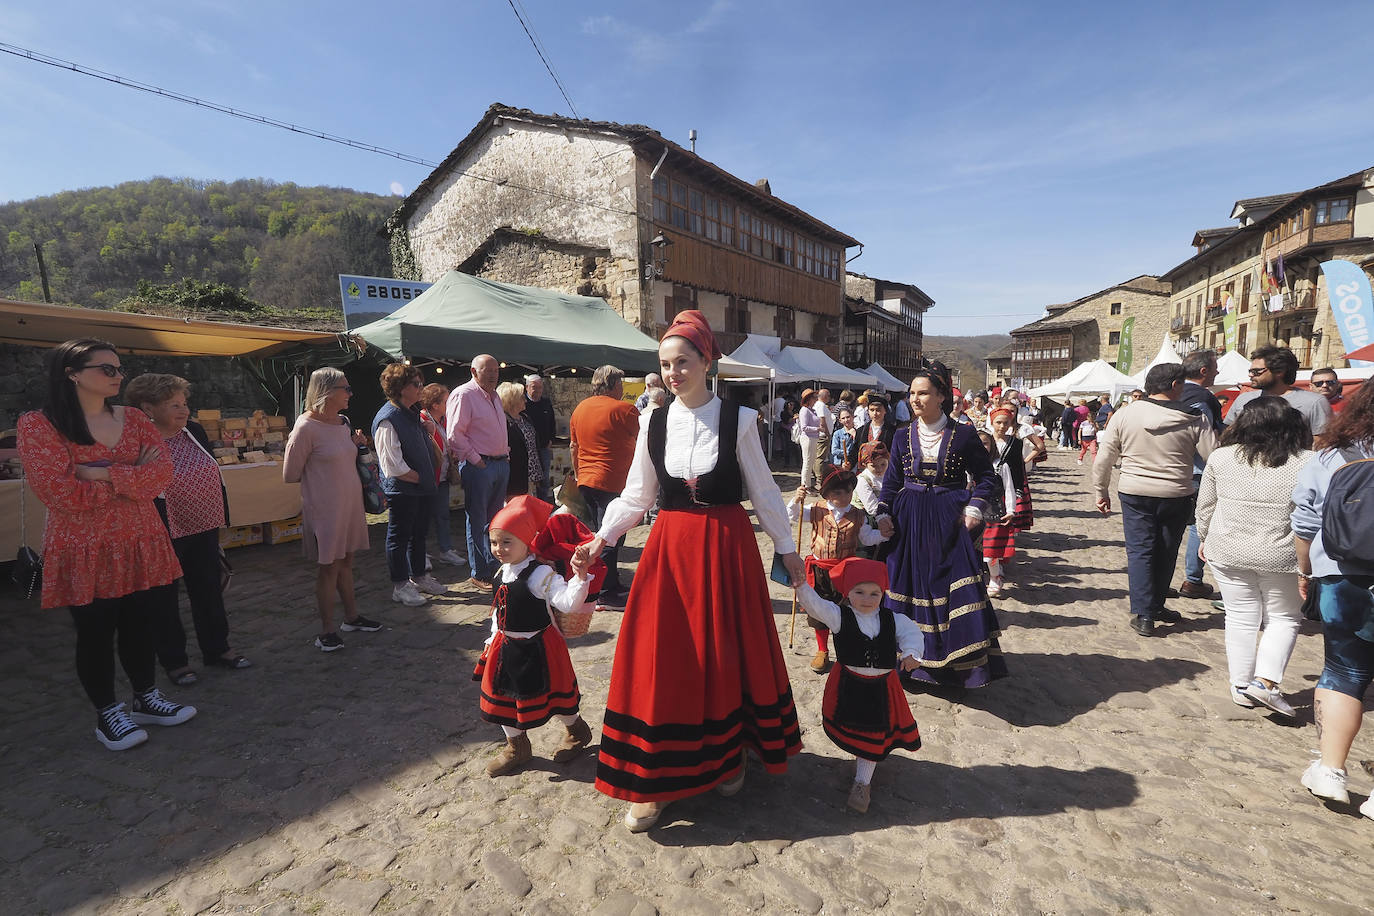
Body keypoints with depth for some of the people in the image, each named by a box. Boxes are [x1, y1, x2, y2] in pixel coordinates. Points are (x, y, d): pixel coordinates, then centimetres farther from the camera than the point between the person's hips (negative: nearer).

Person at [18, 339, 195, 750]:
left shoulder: (133, 419, 5)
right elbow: (61, 492, -18)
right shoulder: (38, 424, -9)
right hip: (85, 549, -4)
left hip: (139, 543, 4)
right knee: (95, 632, 8)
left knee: (140, 624, 13)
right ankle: (108, 713, 25)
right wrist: (132, 477, -11)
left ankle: (147, 699, 30)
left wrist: (104, 474, -19)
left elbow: (163, 470, -7)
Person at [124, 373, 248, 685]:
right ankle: (174, 660, 27)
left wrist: (220, 518, 13)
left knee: (209, 589, 16)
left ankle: (216, 648, 32)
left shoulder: (194, 431, 2)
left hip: (204, 530, 6)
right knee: (164, 598, 11)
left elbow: (214, 475, 11)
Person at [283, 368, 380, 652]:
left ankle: (351, 617, 31)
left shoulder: (343, 422, 6)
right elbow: (290, 475, -11)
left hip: (350, 504, 7)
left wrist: (354, 444, 3)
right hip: (324, 508, -7)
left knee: (345, 562, 18)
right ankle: (326, 631, 16)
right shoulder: (306, 428, -17)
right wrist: (319, 475, 2)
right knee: (328, 567, 3)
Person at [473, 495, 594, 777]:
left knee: (551, 693, 10)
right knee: (503, 696, 16)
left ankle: (576, 731, 39)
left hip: (536, 649, -8)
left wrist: (580, 575, -51)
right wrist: (494, 640, 20)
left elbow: (568, 602, -37)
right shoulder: (505, 572, 2)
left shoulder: (540, 574, -25)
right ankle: (517, 747, 40)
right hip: (506, 648, 8)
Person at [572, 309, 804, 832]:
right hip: (670, 549, 2)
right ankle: (653, 778, 19)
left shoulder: (737, 420, -5)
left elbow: (763, 490, 2)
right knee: (662, 659, 4)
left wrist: (787, 548, 5)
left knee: (727, 654, 11)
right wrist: (598, 542, -3)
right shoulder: (654, 424, 2)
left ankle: (730, 754, 36)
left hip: (727, 548, -1)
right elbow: (635, 497, 7)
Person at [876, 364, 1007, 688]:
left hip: (950, 523, -2)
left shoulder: (963, 435, -2)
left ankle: (961, 663, 13)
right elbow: (892, 480, 9)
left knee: (958, 590, -3)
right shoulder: (903, 437, 5)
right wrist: (883, 513, -2)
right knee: (908, 585, 5)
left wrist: (974, 508, -5)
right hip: (909, 522, 2)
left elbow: (986, 475, 7)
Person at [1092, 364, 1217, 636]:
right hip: (1176, 496, 0)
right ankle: (1156, 606, 29)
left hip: (1135, 494, 0)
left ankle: (1143, 614, 0)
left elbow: (1103, 459, -1)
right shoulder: (1192, 420, -8)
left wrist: (1101, 492, 9)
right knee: (1165, 553, 15)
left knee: (1139, 551, 5)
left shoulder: (1126, 415, -4)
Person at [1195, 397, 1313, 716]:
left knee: (1241, 618, 12)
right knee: (1284, 618, 15)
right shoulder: (1308, 463, -7)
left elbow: (1205, 506, 3)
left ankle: (1240, 687, 20)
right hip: (1281, 556, -1)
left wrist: (1206, 539, 17)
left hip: (1228, 553, 1)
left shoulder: (1221, 458, -4)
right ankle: (1265, 681, 3)